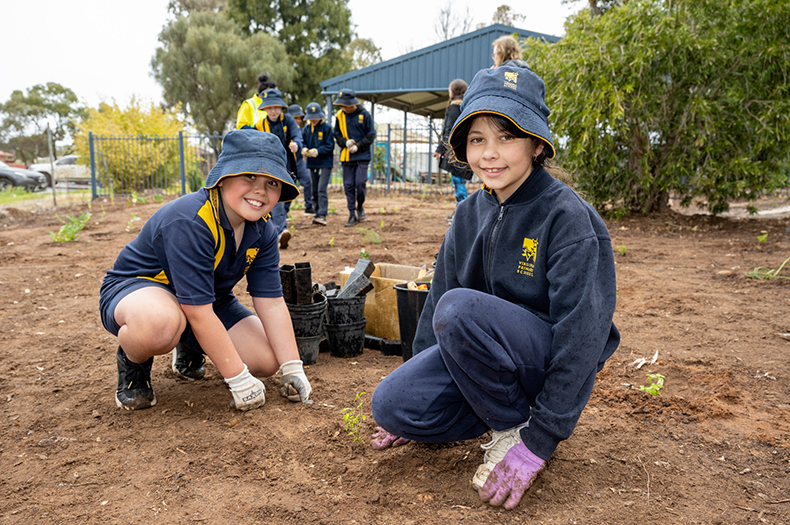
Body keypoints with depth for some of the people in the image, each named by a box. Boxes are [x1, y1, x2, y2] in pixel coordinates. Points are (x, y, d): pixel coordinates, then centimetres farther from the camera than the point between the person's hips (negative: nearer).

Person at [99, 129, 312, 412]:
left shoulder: (261, 230, -10)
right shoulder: (190, 222, -33)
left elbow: (271, 302, -9)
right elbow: (199, 313, -34)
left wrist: (293, 369, -15)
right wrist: (239, 379, -29)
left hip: (205, 297, 7)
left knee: (267, 360, -7)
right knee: (161, 322, -43)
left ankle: (190, 348, 21)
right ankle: (132, 361, -4)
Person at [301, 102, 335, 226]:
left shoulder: (327, 128, -6)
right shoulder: (305, 129, 8)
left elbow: (330, 146, -8)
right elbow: (303, 142, 11)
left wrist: (318, 151, -22)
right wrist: (304, 149, -13)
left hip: (325, 163, -6)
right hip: (312, 163, 6)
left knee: (322, 189, -14)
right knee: (314, 190, 10)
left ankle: (322, 215, -16)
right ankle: (317, 213, 20)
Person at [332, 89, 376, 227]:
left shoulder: (364, 115, -4)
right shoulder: (340, 116, 6)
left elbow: (371, 135, -2)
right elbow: (337, 135, 11)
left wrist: (358, 146, -13)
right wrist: (345, 142, -10)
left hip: (362, 156, -3)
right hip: (346, 156, 3)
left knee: (360, 183, -11)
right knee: (348, 186, 2)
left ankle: (360, 206, 17)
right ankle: (352, 215, 10)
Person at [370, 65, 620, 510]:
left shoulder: (568, 218, -17)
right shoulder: (471, 213, 3)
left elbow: (582, 333, -21)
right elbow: (436, 298, 8)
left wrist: (541, 438, -23)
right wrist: (419, 384, 8)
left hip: (552, 364, -6)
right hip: (482, 357, 6)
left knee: (462, 308, -32)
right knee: (391, 403, -14)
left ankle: (518, 430, -10)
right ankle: (511, 411, 4)